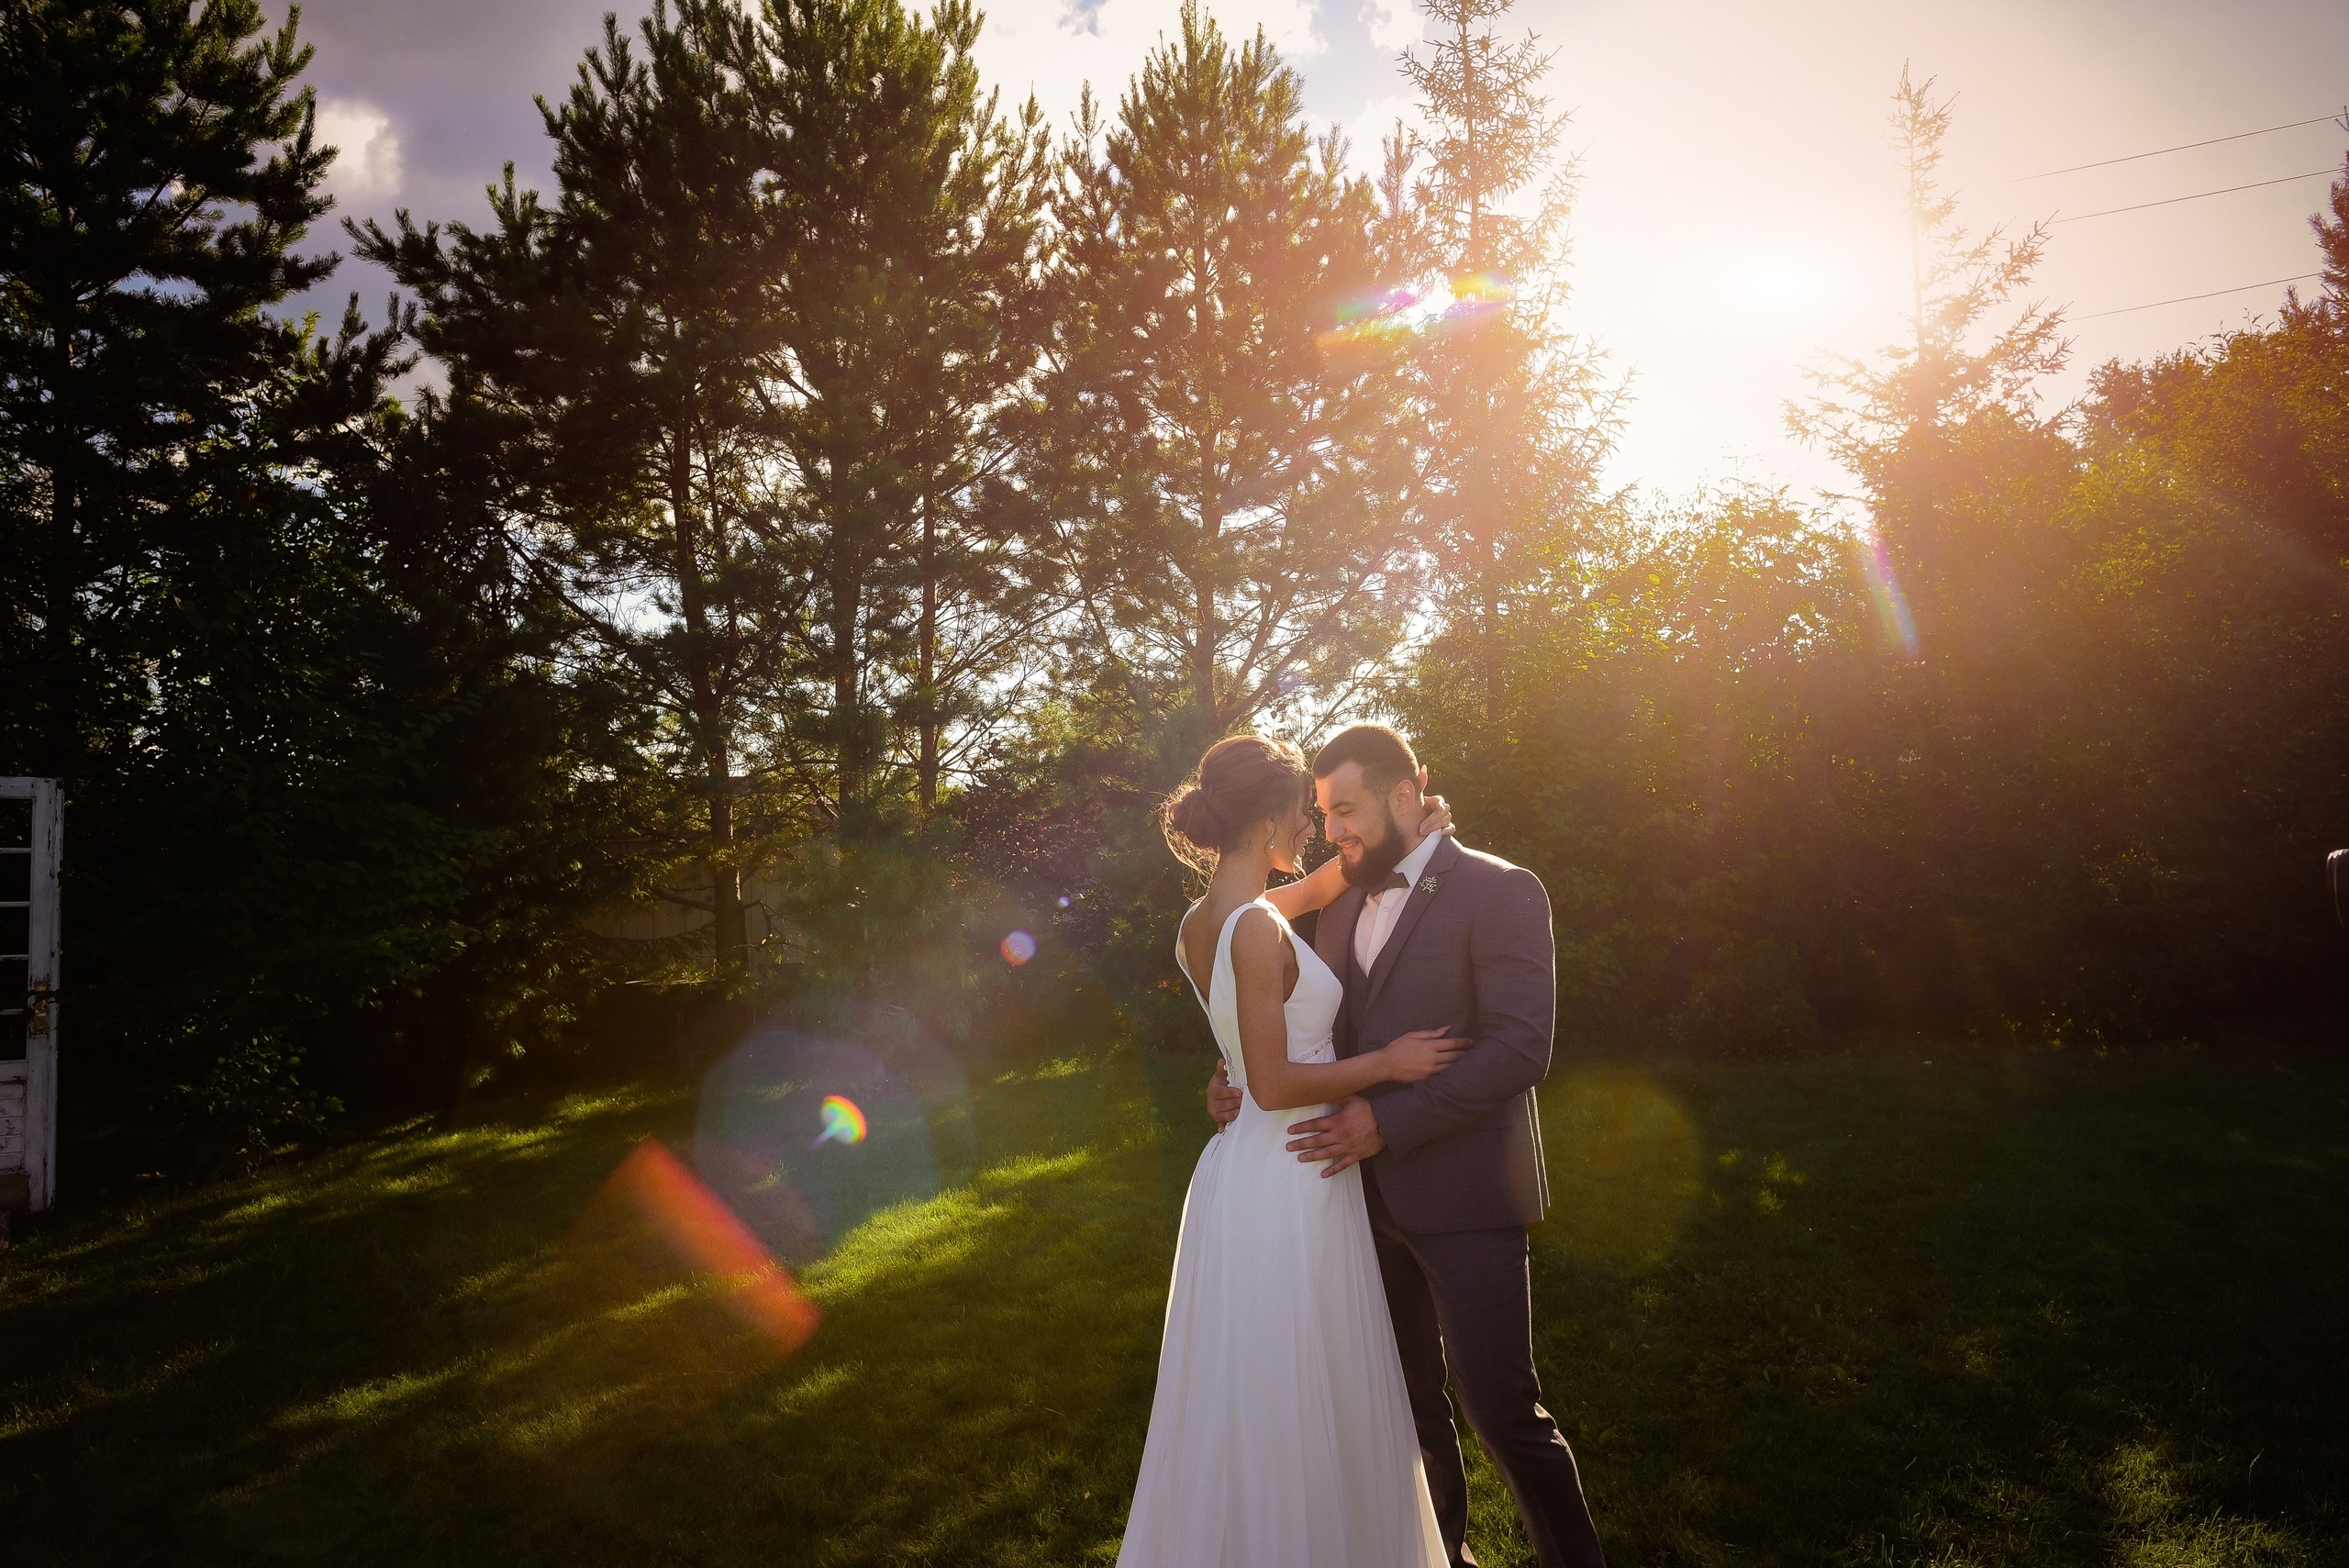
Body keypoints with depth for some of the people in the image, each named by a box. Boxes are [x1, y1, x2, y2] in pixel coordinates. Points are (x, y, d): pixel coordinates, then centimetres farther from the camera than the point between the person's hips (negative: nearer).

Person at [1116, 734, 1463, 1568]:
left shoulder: (1201, 921, 6)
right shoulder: (1257, 928, -21)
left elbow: (1318, 888, 21)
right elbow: (1275, 1086, -22)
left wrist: (1404, 836, 13)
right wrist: (1387, 1063, -12)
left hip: (1241, 1172, 9)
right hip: (1290, 1183, -9)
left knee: (1247, 1410, 21)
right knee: (1299, 1413, 7)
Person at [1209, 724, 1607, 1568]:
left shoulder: (1499, 891, -10)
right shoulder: (1340, 911, 11)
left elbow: (1520, 1048, -18)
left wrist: (1388, 1120, -23)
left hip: (1462, 1194, -7)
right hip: (1372, 1191, 7)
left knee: (1501, 1408, -4)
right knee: (1411, 1399, 19)